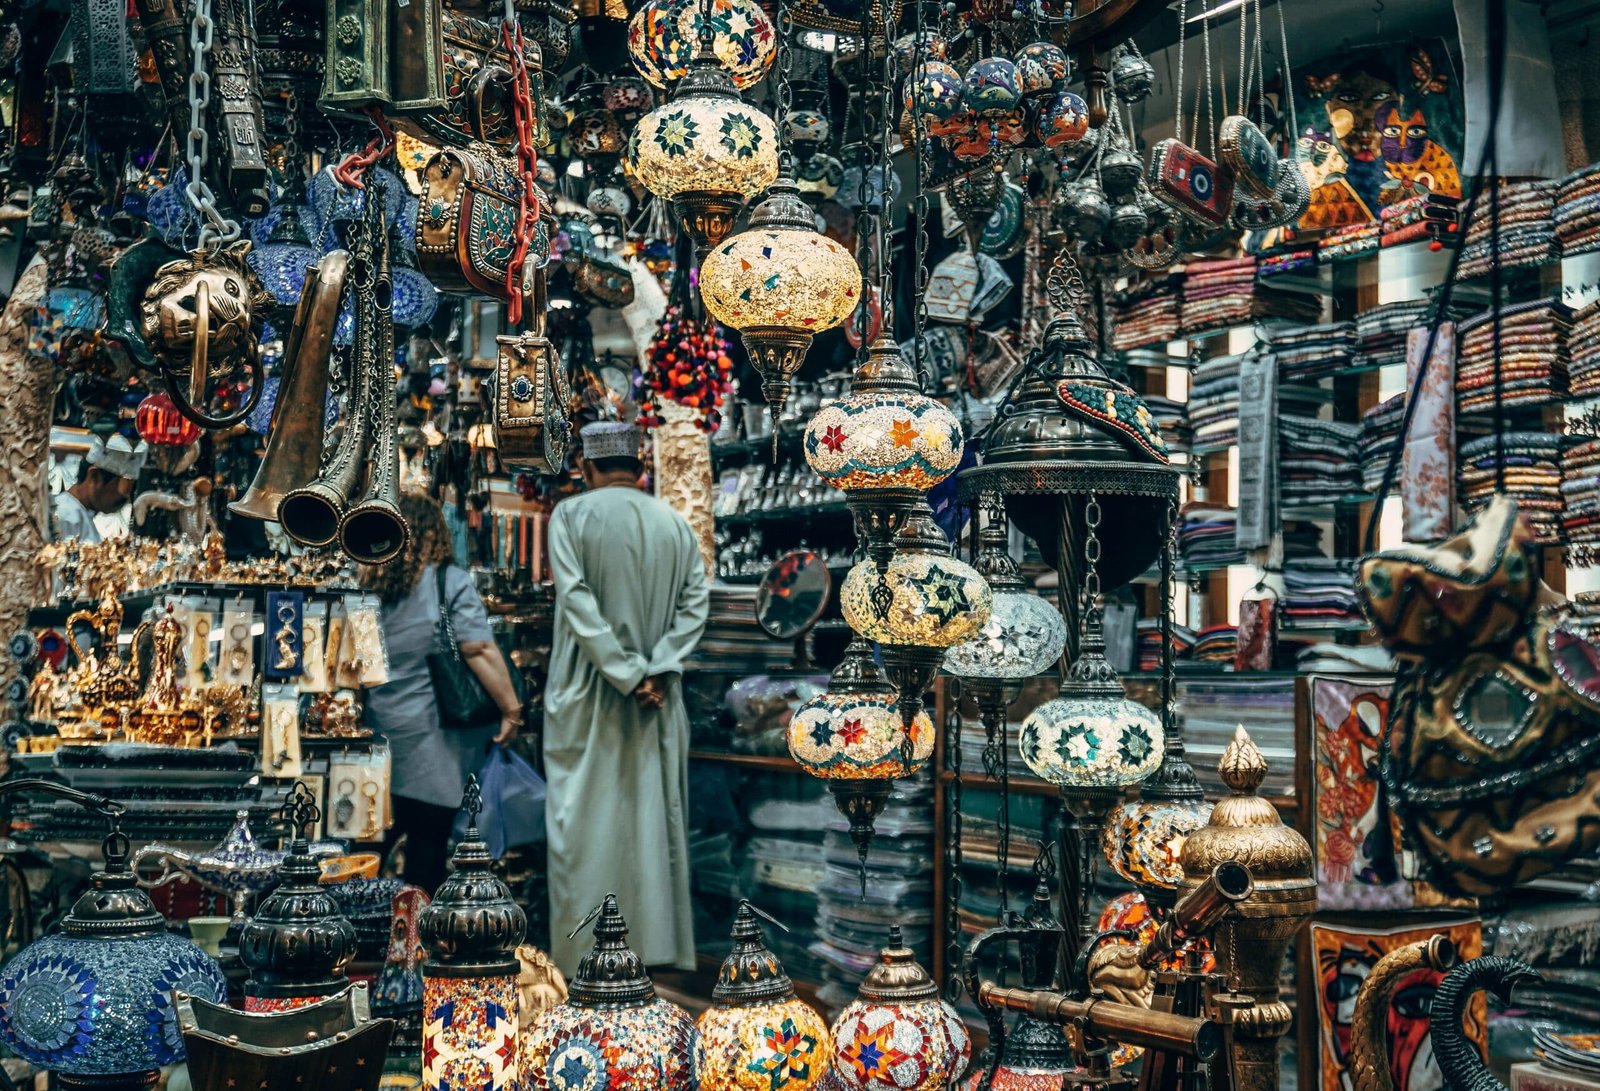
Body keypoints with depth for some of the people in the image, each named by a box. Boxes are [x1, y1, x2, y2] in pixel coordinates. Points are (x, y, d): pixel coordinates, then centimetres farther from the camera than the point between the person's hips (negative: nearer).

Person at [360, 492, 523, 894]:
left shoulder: (369, 584, 4)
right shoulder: (450, 583, -10)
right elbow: (481, 652, -16)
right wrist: (512, 710, -10)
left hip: (377, 737, 5)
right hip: (429, 740, -5)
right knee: (428, 842, 4)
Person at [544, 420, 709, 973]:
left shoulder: (571, 515, -7)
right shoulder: (674, 522, 4)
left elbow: (577, 602, -15)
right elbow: (695, 602, -3)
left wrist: (626, 675, -14)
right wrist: (656, 669, -8)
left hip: (587, 693, -3)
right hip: (657, 699, 3)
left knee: (586, 817, 3)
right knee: (653, 813, 10)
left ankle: (586, 946, 7)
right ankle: (657, 939, 16)